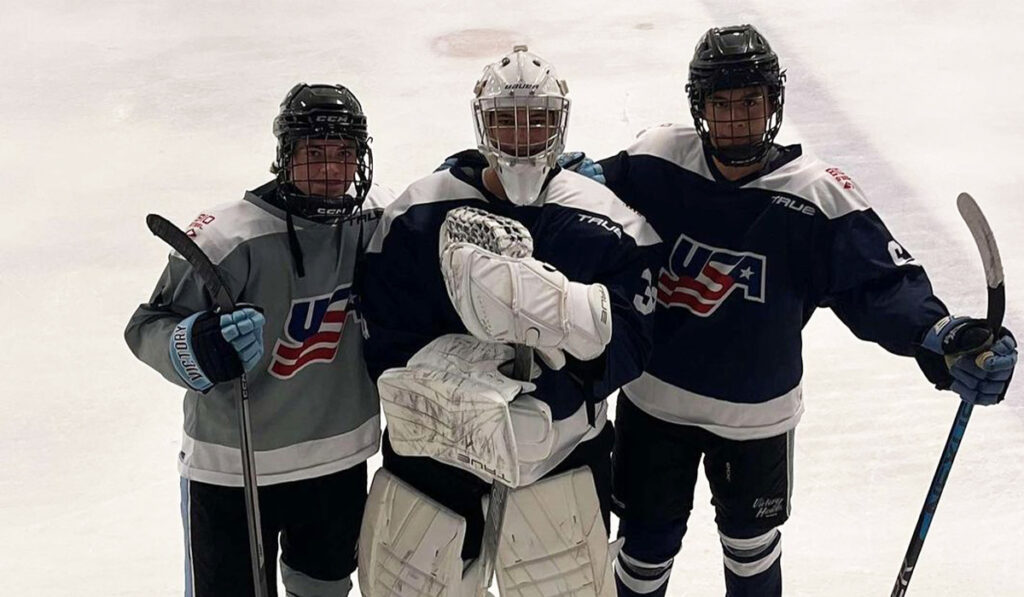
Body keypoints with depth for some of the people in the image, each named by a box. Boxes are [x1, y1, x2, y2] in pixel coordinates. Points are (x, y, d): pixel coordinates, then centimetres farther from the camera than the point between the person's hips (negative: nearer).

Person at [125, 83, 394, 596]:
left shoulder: (374, 215, -7)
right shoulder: (229, 236, -24)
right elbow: (149, 329, -18)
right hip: (233, 468, -5)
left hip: (340, 456, 5)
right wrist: (200, 346, -39)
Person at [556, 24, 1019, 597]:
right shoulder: (655, 162, -13)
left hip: (755, 414, 0)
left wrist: (937, 335, -37)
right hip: (654, 396, 1)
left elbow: (881, 282, -21)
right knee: (648, 539, 17)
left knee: (751, 537, 24)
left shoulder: (817, 195, -18)